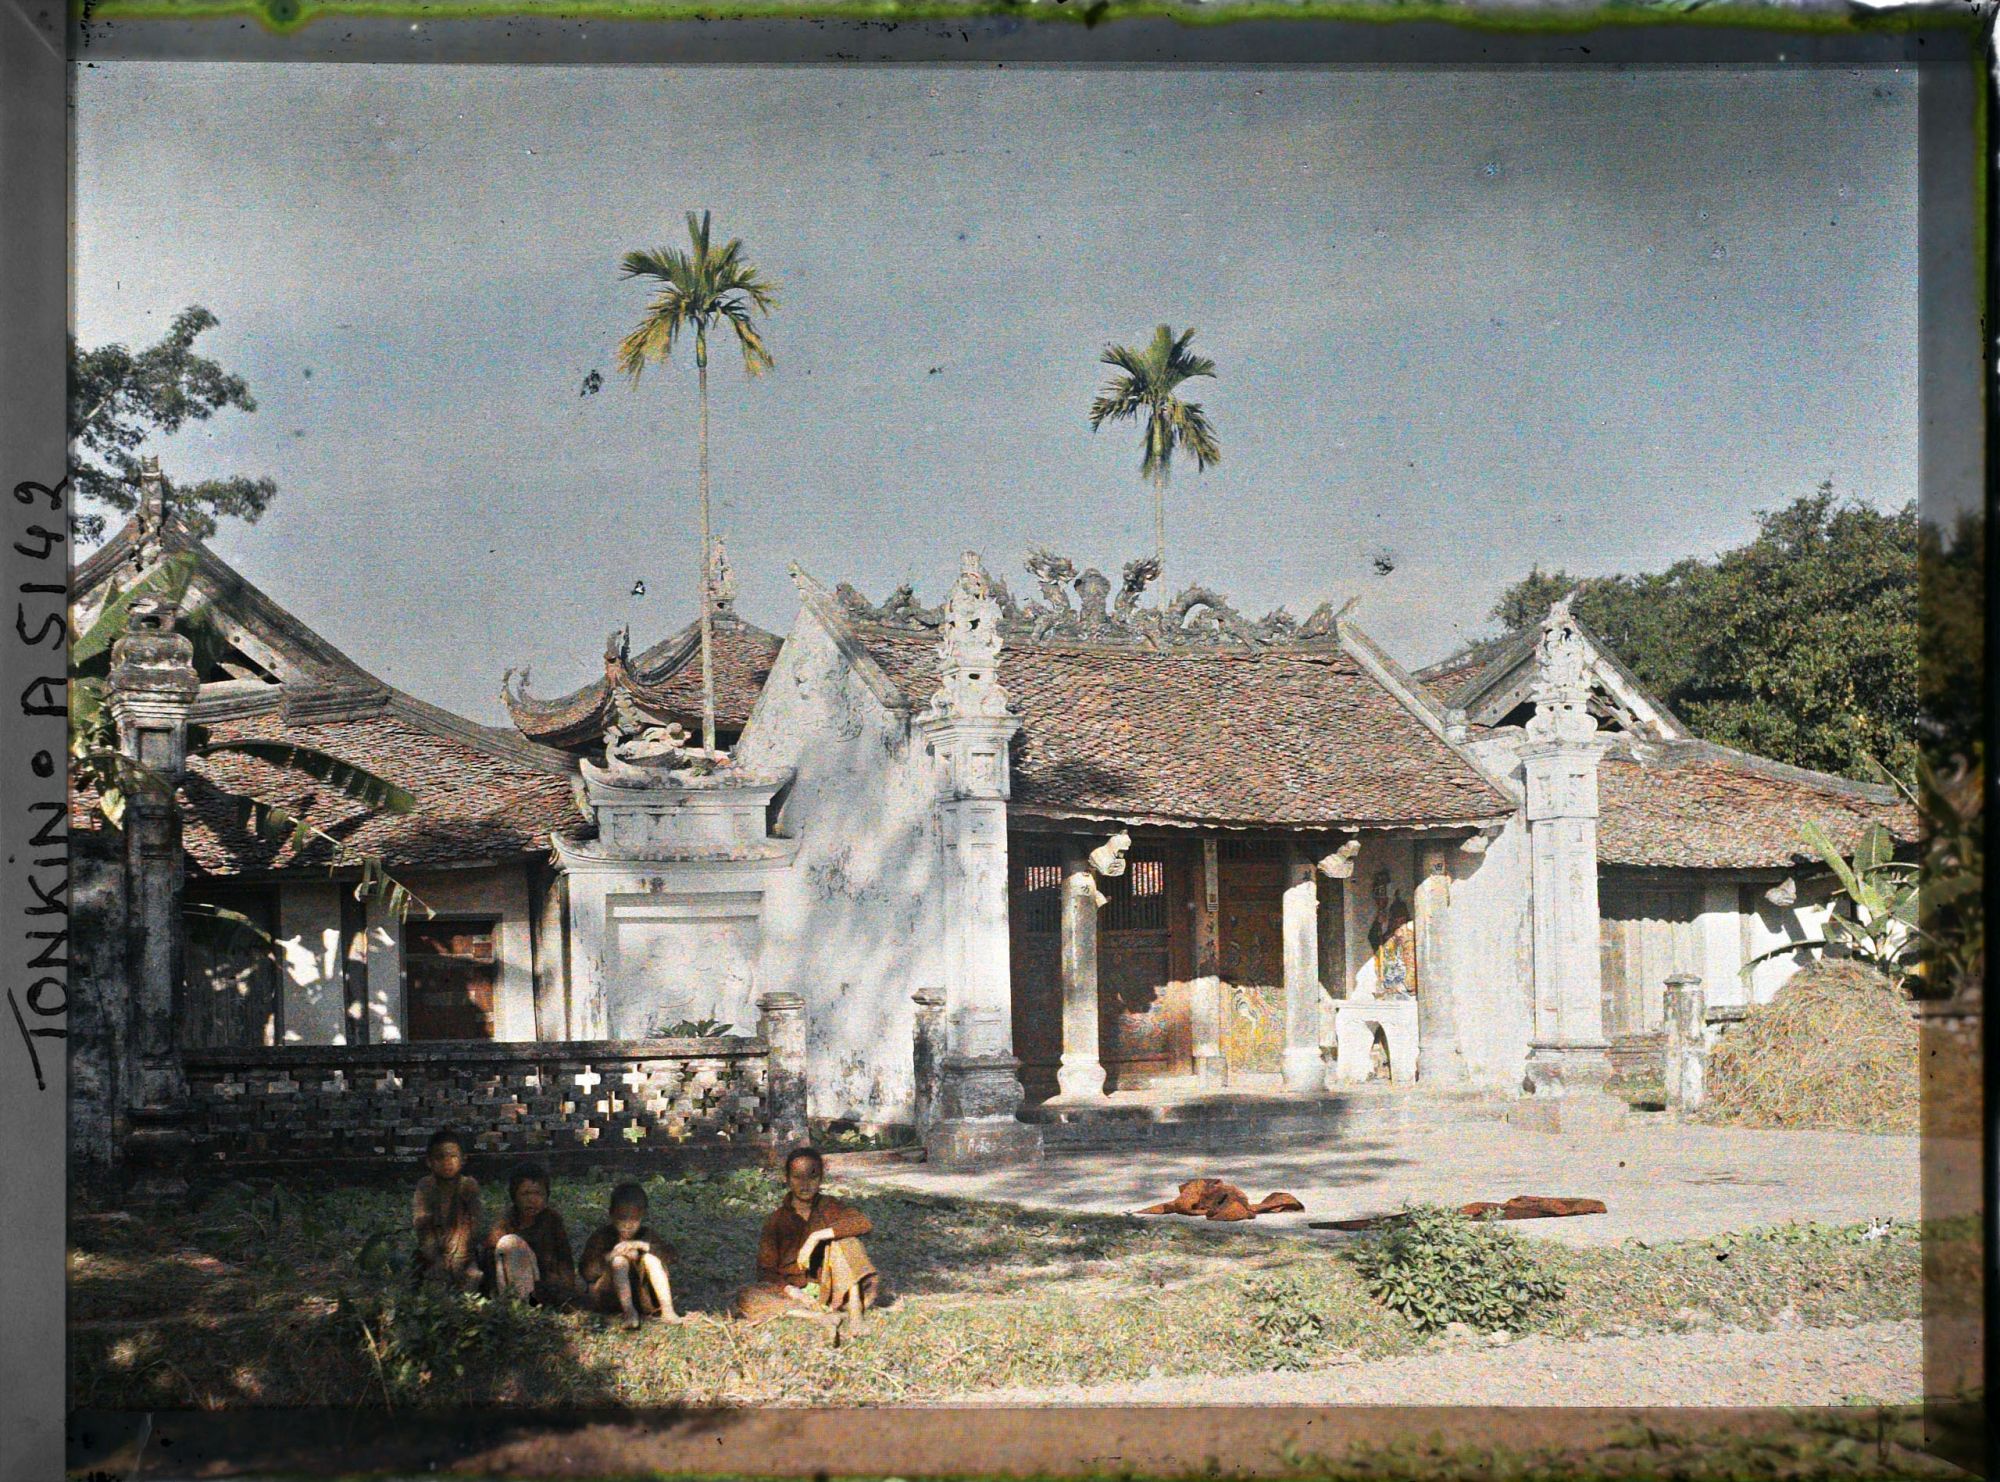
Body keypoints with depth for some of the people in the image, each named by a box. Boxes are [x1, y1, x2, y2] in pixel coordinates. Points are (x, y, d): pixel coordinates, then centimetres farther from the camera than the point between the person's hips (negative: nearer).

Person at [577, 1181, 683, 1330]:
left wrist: (643, 1246, -28)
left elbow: (670, 1255, -14)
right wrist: (609, 1256, -29)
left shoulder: (645, 1234, 2)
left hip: (639, 1296, 2)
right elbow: (585, 1272, -15)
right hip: (606, 1298, -2)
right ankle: (629, 1313, -40)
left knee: (650, 1258, -20)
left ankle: (667, 1310, -28)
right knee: (619, 1260, -26)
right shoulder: (601, 1236, -6)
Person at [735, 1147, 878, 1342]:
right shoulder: (777, 1220, 2)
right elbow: (766, 1272, -2)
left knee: (845, 1237, -20)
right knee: (745, 1298, -28)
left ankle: (855, 1311, -28)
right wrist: (791, 1290, -23)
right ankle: (827, 1318, -36)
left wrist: (816, 1237, -27)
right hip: (793, 1292, 1)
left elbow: (864, 1222, -19)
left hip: (827, 1289, -1)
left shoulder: (829, 1208, 1)